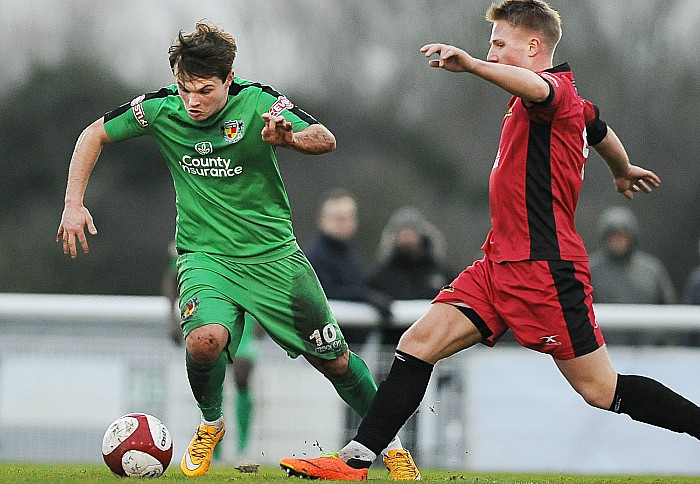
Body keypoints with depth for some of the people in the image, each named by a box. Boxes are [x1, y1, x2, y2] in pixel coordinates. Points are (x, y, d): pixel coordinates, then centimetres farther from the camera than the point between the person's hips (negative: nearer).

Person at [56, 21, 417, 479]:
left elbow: (325, 139, -24)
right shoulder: (161, 108, -11)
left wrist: (289, 137, -46)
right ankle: (211, 424, 2)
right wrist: (74, 204, -6)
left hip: (274, 253, 0)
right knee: (205, 340, -29)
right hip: (206, 255, 0)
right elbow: (95, 135, 3)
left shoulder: (256, 101, -15)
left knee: (333, 358, 6)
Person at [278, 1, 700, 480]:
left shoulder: (557, 89, -11)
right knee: (420, 342, -3)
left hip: (545, 270, -9)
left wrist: (472, 64, -53)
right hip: (501, 265, 9)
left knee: (603, 391, -5)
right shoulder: (575, 105, 18)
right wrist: (623, 171, 62)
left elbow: (537, 88, -38)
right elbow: (601, 131, 40)